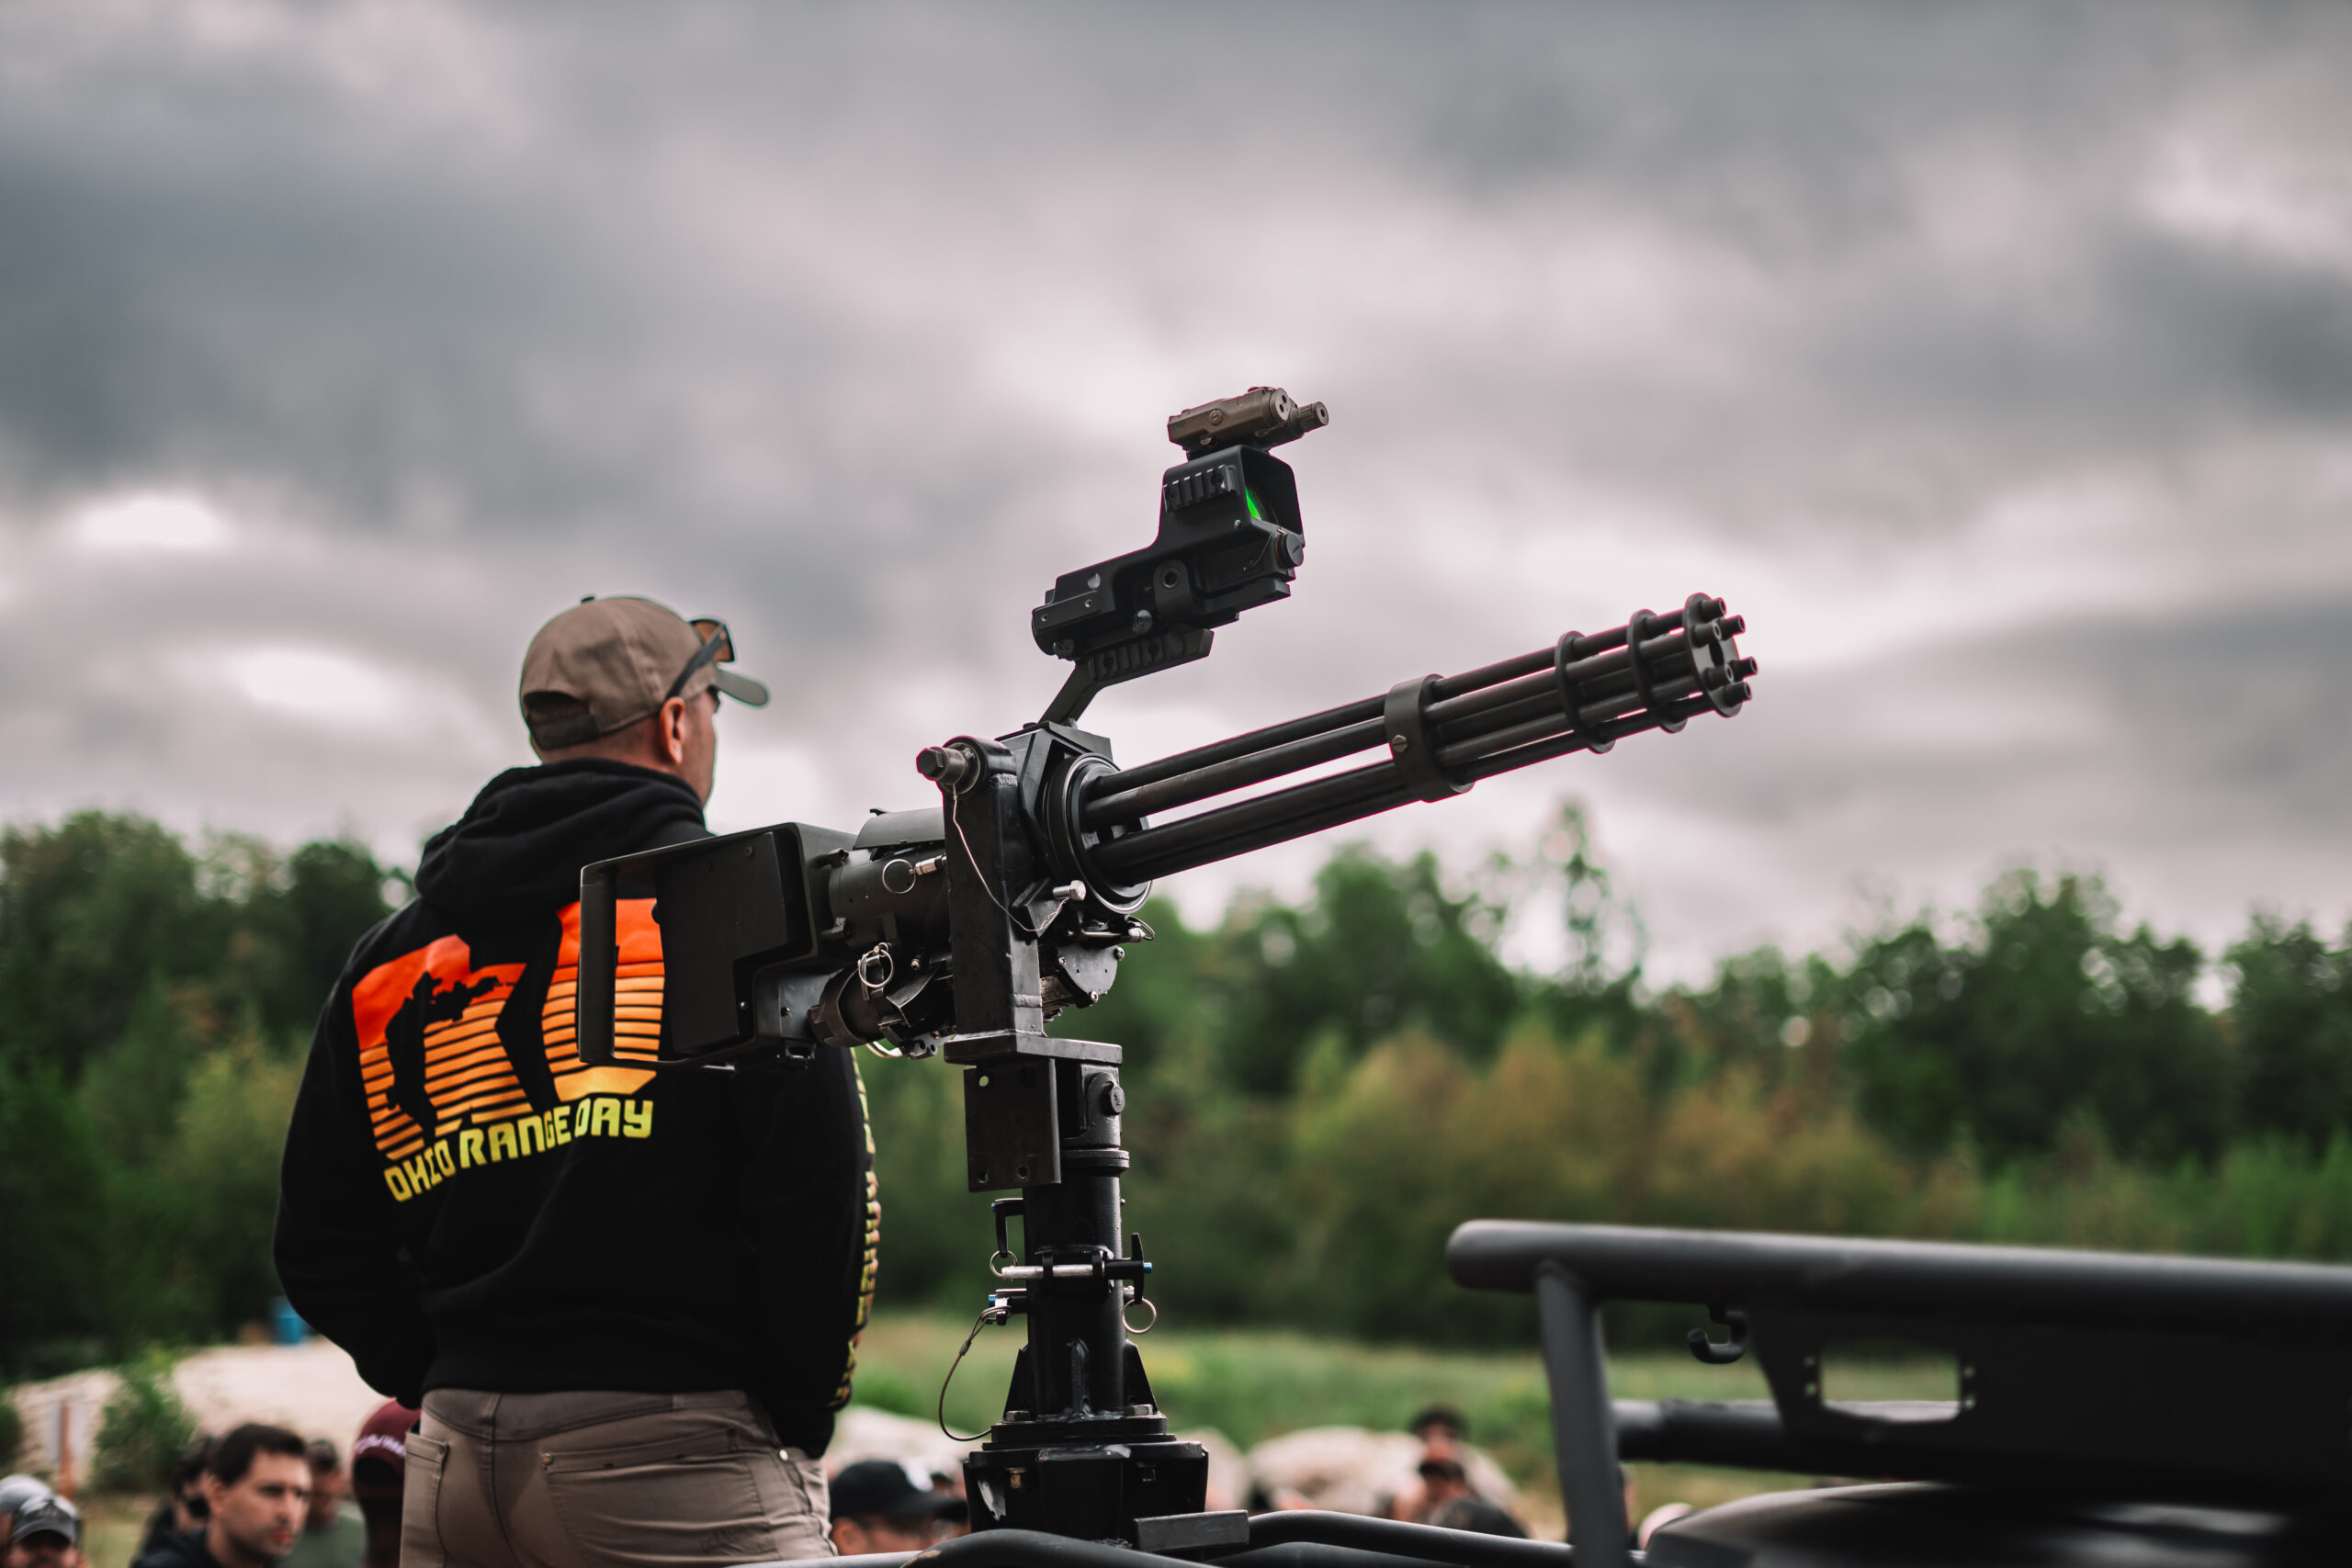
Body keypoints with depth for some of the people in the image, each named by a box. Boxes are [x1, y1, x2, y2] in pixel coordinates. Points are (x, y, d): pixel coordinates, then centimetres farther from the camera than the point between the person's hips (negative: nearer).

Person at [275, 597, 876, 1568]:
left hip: (451, 1469, 6)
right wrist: (803, 1419, 0)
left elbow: (319, 1251, 16)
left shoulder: (390, 959, 15)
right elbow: (817, 1186, -10)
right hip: (673, 1448, -6)